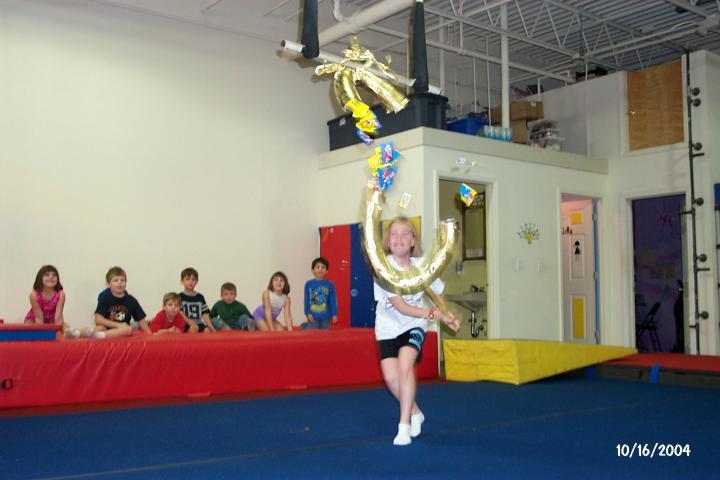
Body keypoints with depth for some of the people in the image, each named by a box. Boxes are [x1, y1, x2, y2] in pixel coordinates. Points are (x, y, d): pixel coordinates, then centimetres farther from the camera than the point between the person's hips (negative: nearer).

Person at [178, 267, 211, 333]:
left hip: (199, 324, 4)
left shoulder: (200, 297, 16)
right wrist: (191, 324, -22)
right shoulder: (180, 297, 4)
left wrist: (211, 327, -2)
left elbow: (205, 314, 12)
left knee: (207, 330, -26)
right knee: (194, 328, -35)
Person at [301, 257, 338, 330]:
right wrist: (308, 313, -9)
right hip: (313, 316, -2)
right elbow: (306, 300, -2)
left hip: (325, 316, 2)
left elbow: (333, 301, 2)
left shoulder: (330, 285, 1)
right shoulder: (309, 284, -1)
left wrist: (334, 314, -1)